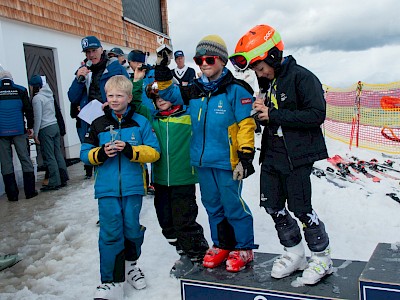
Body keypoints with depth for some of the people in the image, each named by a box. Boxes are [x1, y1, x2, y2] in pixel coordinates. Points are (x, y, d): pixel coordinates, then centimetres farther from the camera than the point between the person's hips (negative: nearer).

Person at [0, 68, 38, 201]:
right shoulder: (20, 90, 3)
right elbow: (29, 109, 1)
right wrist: (30, 126, 11)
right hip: (18, 130, 0)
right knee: (25, 160, 6)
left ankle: (12, 194, 5)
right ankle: (30, 191, 7)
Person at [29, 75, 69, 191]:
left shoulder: (37, 98, -11)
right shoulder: (49, 94, 12)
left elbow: (38, 117, -13)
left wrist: (35, 134, -9)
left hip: (45, 129, -8)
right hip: (55, 125, 8)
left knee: (49, 157, -3)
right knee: (58, 153, 11)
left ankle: (54, 182, -1)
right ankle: (63, 178, 15)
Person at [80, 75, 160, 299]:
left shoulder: (140, 122, 1)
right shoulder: (98, 124, 6)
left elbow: (154, 152, -4)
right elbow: (86, 154, 7)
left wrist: (130, 150, -19)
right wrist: (101, 153, -14)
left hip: (133, 187, 0)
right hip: (107, 189, 1)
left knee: (132, 229, 10)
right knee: (110, 233, -1)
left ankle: (131, 263, 38)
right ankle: (111, 281, 7)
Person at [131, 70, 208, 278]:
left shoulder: (188, 116, -2)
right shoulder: (152, 118, 11)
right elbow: (134, 106, 12)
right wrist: (137, 81, 3)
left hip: (183, 179, -5)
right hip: (161, 180, 6)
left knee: (184, 221, -1)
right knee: (167, 222, 13)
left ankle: (197, 255, 18)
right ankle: (185, 253, 30)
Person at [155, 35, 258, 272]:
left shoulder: (236, 90, -9)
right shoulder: (194, 91, 8)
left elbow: (246, 124, -12)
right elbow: (169, 93, 20)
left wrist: (245, 155, -16)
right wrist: (162, 74, 4)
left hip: (227, 161, -6)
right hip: (202, 160, 7)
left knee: (233, 205, 2)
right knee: (213, 205, 16)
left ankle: (243, 248, 20)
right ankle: (222, 244, 32)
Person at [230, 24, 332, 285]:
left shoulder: (301, 77, -13)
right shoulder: (267, 81, 12)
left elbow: (317, 114, -21)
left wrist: (274, 115, -20)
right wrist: (261, 109, -2)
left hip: (297, 155, -8)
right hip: (272, 154, 8)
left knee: (300, 208, -1)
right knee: (272, 205, 10)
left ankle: (322, 258, 20)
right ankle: (294, 254, 27)